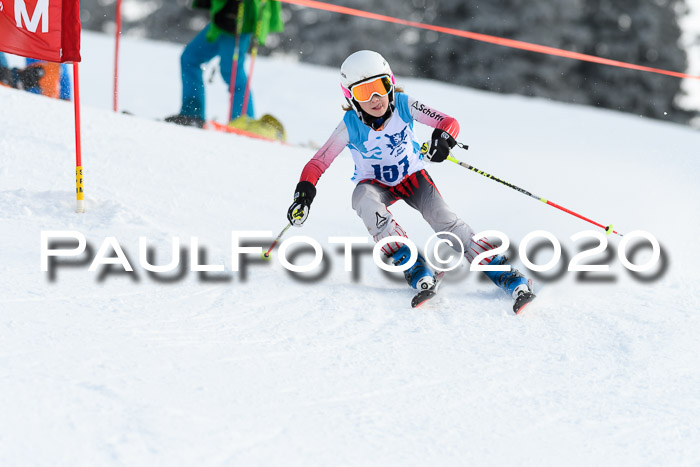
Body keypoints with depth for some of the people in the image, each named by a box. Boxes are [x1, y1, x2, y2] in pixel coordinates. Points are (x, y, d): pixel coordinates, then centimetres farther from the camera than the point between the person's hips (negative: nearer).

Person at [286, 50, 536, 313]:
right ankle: (413, 267, -33)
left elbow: (448, 122, -19)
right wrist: (304, 192, -41)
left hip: (411, 176, 1)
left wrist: (443, 138, -43)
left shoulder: (404, 106, -20)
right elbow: (317, 163, -22)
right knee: (365, 202, -36)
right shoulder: (350, 127, -22)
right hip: (375, 183, 0)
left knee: (444, 219, -22)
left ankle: (501, 273, -18)